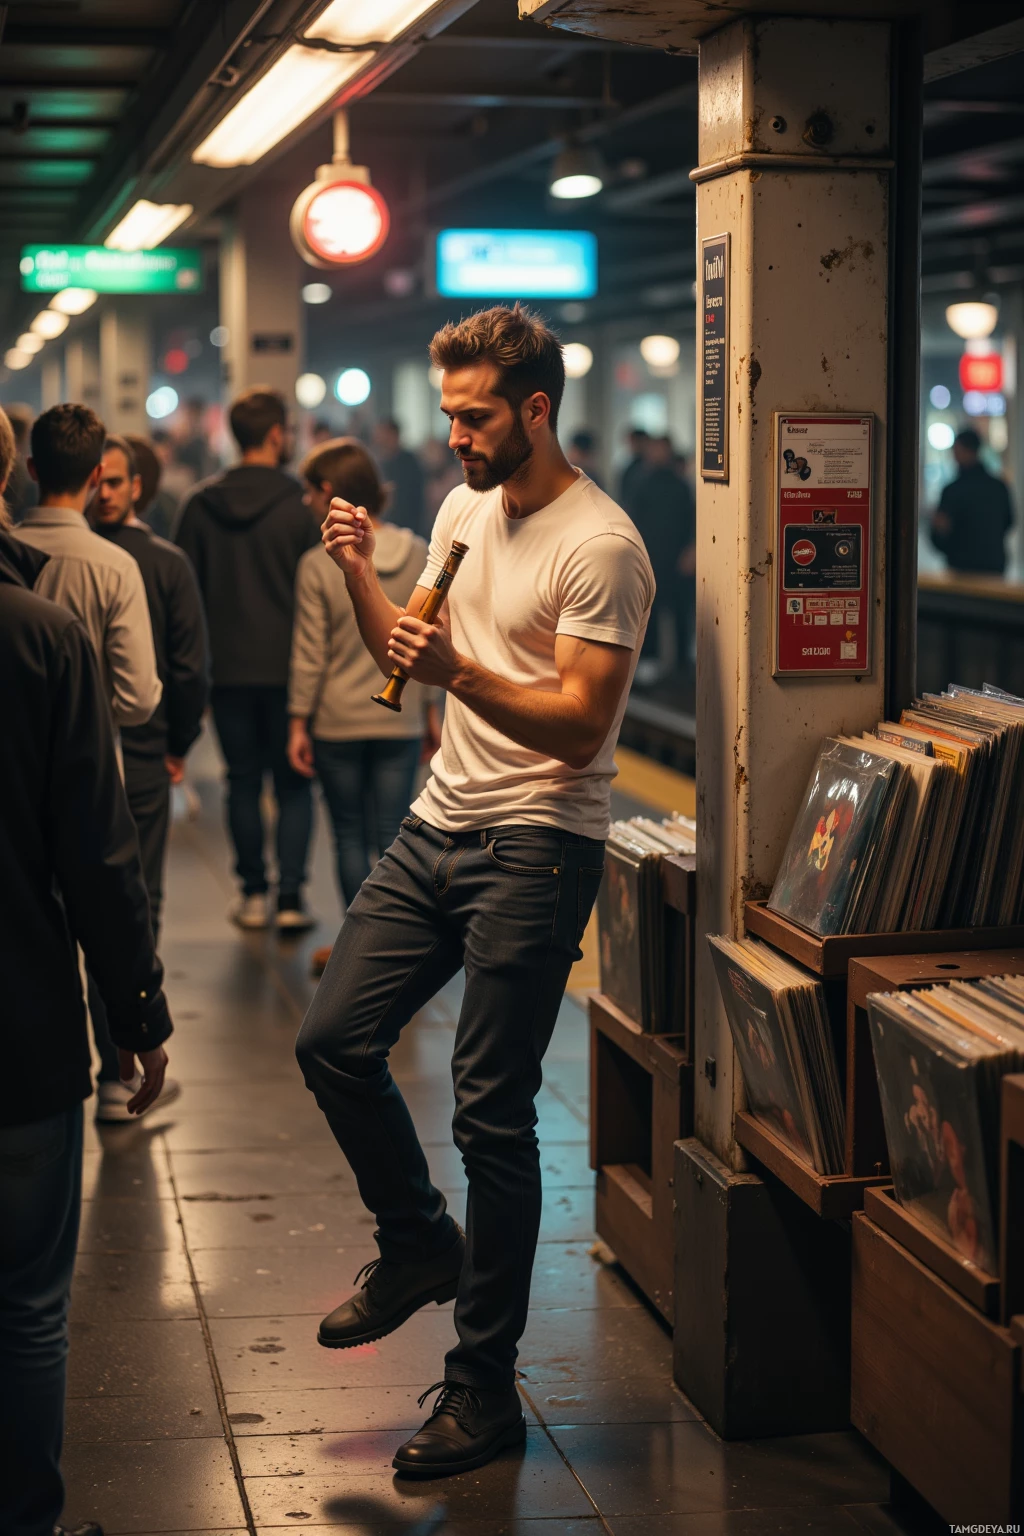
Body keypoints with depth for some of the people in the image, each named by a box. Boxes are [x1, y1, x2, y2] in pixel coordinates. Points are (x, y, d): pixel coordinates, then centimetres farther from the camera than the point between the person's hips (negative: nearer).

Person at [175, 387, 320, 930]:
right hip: (288, 666, -2)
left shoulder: (201, 504, 1)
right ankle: (290, 897, 1)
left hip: (228, 670, 3)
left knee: (243, 782, 12)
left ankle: (253, 892, 15)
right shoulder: (300, 505, -9)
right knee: (293, 785, 6)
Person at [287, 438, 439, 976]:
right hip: (401, 718, 2)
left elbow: (310, 655, -8)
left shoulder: (318, 564, -11)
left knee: (349, 834, 11)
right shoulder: (419, 556, -1)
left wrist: (298, 722, 0)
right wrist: (431, 707, 13)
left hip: (337, 721, -2)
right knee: (393, 835, 7)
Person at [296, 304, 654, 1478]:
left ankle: (483, 1389, 7)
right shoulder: (466, 510, 12)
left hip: (535, 849, -8)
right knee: (333, 1042, 6)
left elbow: (580, 724, -19)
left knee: (491, 1115, -4)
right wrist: (360, 577, 1)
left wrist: (459, 670, -33)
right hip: (438, 824, 8)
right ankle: (418, 1246, 31)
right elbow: (407, 657, 18)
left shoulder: (598, 546, -14)